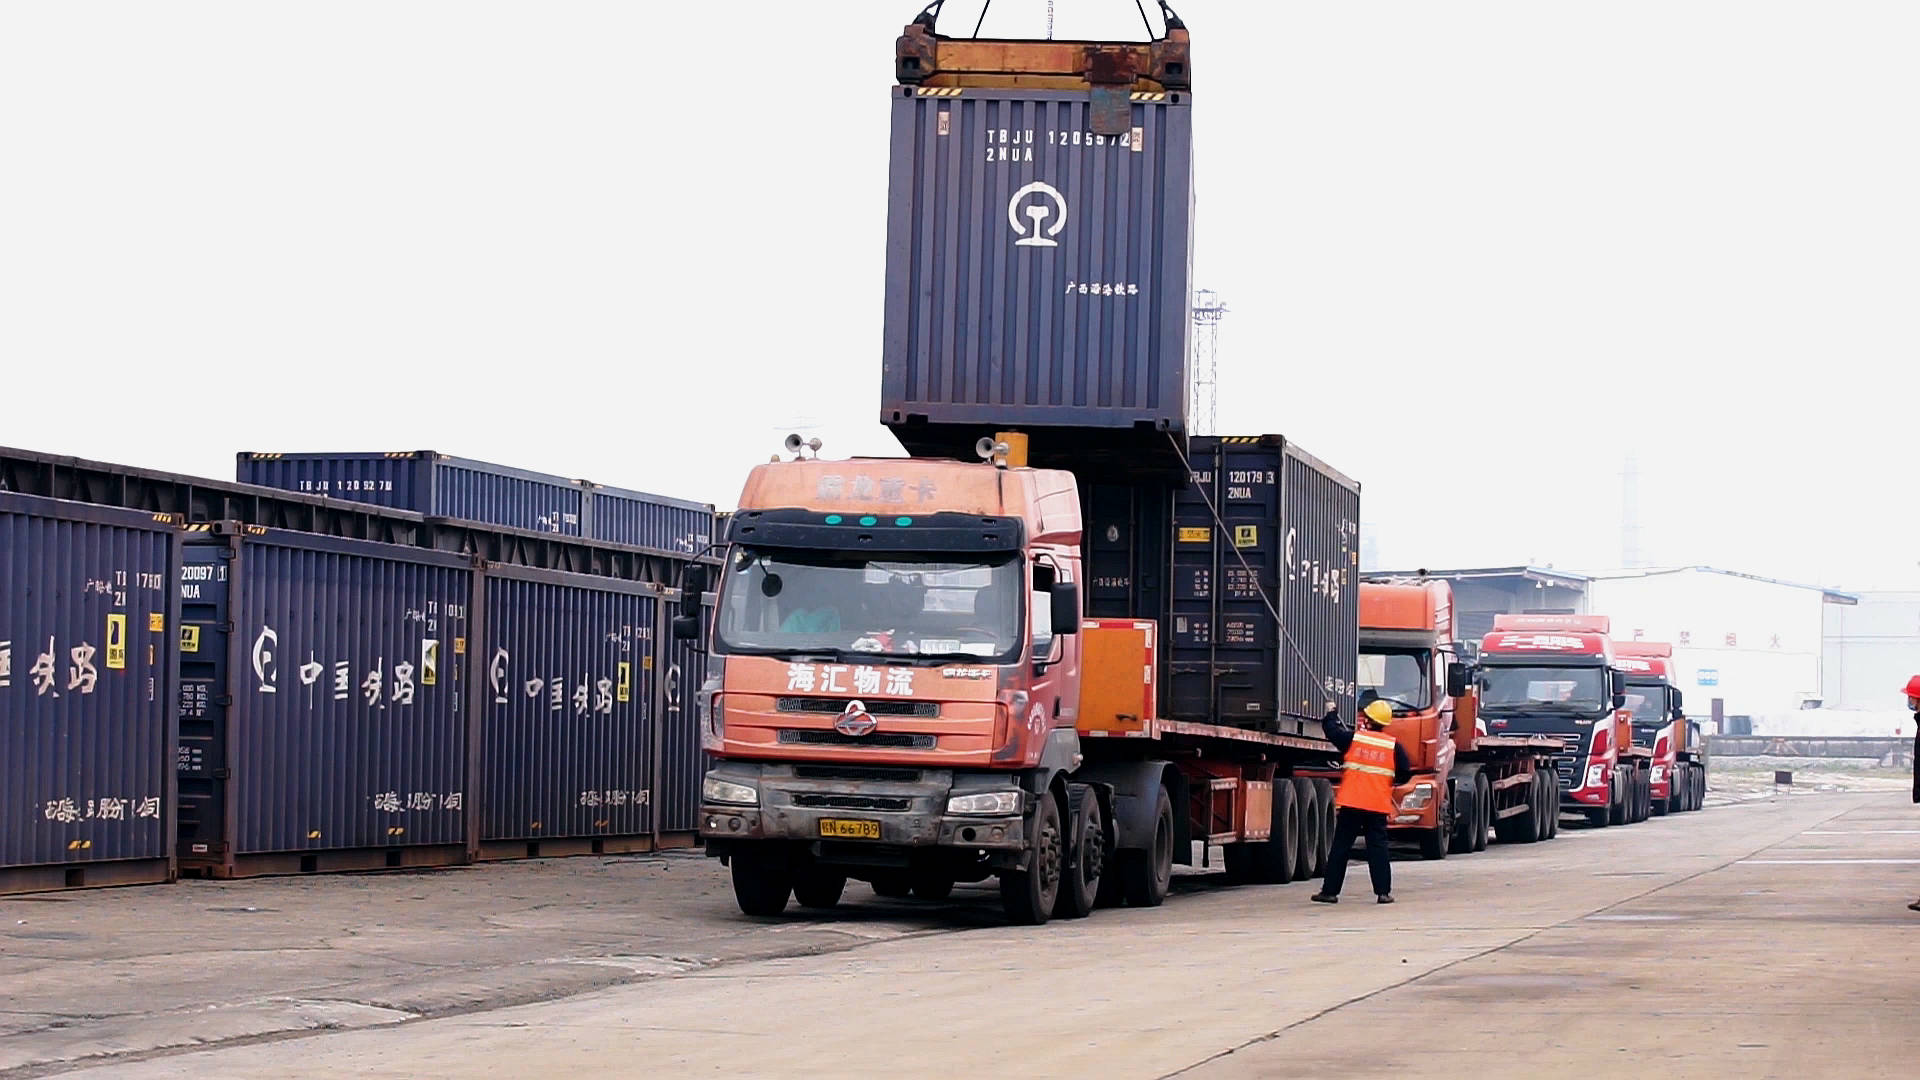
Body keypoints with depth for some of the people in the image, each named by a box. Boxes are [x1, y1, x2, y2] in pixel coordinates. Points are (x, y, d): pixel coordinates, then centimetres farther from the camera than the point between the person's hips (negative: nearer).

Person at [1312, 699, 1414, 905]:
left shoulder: (1353, 738, -3)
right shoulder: (1393, 745, 0)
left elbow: (1330, 728, 7)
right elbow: (1406, 773, 2)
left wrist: (1331, 713, 27)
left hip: (1351, 803, -1)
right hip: (1379, 806, 1)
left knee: (1341, 847, 5)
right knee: (1378, 847, 4)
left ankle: (1330, 891, 6)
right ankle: (1383, 892, -1)